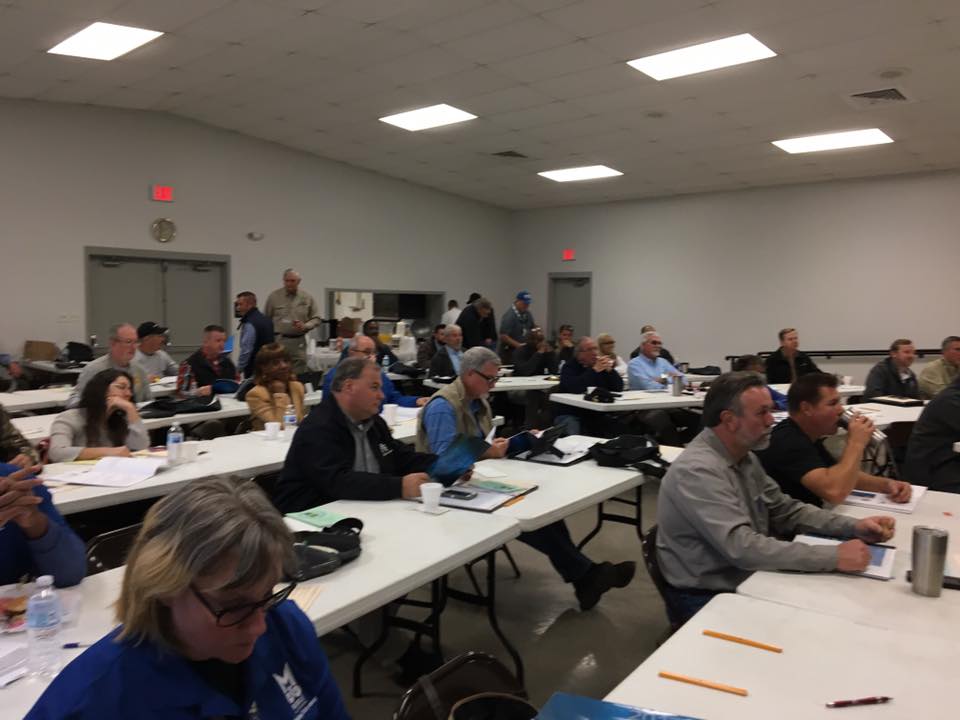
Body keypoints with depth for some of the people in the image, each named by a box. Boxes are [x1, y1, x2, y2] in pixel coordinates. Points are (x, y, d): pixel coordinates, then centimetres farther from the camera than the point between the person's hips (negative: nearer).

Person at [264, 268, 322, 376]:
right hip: (278, 341, -1)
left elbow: (316, 318, 9)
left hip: (298, 342, 2)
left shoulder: (307, 298, 6)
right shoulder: (274, 296, 3)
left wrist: (305, 326, -10)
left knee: (299, 375, 3)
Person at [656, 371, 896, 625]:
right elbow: (742, 547, -31)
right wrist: (833, 557, -30)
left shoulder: (744, 457, 5)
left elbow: (785, 510, 11)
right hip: (709, 599, -8)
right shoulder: (697, 471, -25)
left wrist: (855, 527, -3)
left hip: (750, 581, 8)